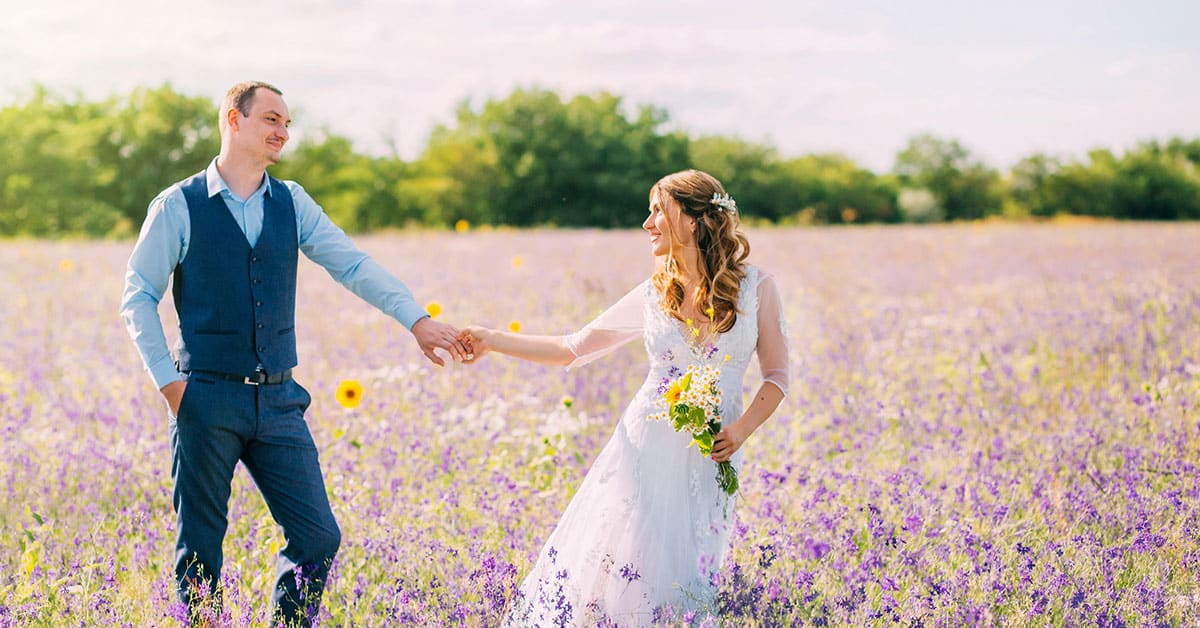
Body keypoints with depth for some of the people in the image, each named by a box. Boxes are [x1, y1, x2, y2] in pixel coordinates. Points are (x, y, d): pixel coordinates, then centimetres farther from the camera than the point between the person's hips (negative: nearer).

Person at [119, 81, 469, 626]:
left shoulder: (291, 203, 9)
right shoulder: (178, 207, -1)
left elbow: (353, 266, 0)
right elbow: (138, 296, 1)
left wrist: (417, 320, -12)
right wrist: (167, 379, -8)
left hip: (278, 400, 4)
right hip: (206, 398, -3)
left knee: (318, 538, -1)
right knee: (200, 549, 3)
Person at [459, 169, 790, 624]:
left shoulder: (756, 288, -3)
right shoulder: (653, 295, 3)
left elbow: (776, 376, 3)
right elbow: (573, 349, 8)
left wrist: (742, 429, -14)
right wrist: (494, 341, 0)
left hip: (709, 457, -1)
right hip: (646, 447, 1)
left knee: (679, 583, 1)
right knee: (608, 569, -2)